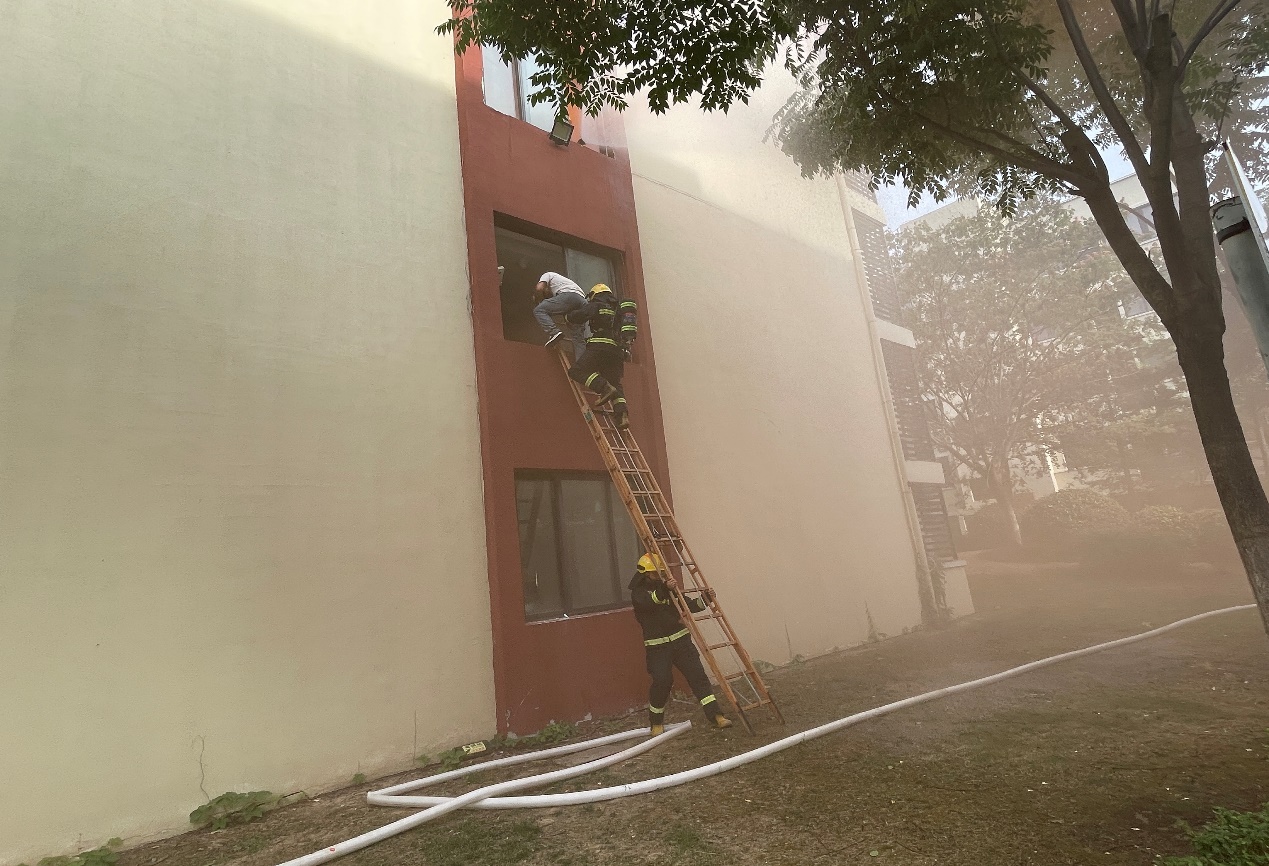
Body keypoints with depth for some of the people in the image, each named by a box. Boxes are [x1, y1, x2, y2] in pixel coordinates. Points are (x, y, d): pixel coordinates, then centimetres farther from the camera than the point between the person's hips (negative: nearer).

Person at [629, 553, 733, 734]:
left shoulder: (668, 588, 14)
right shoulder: (638, 592, -4)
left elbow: (688, 606, 13)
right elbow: (648, 602, -28)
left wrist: (705, 599, -5)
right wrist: (664, 589, -46)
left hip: (681, 639, 4)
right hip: (658, 646, -4)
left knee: (697, 675, -5)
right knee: (662, 681, -9)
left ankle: (715, 715, -5)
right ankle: (656, 721, 15)